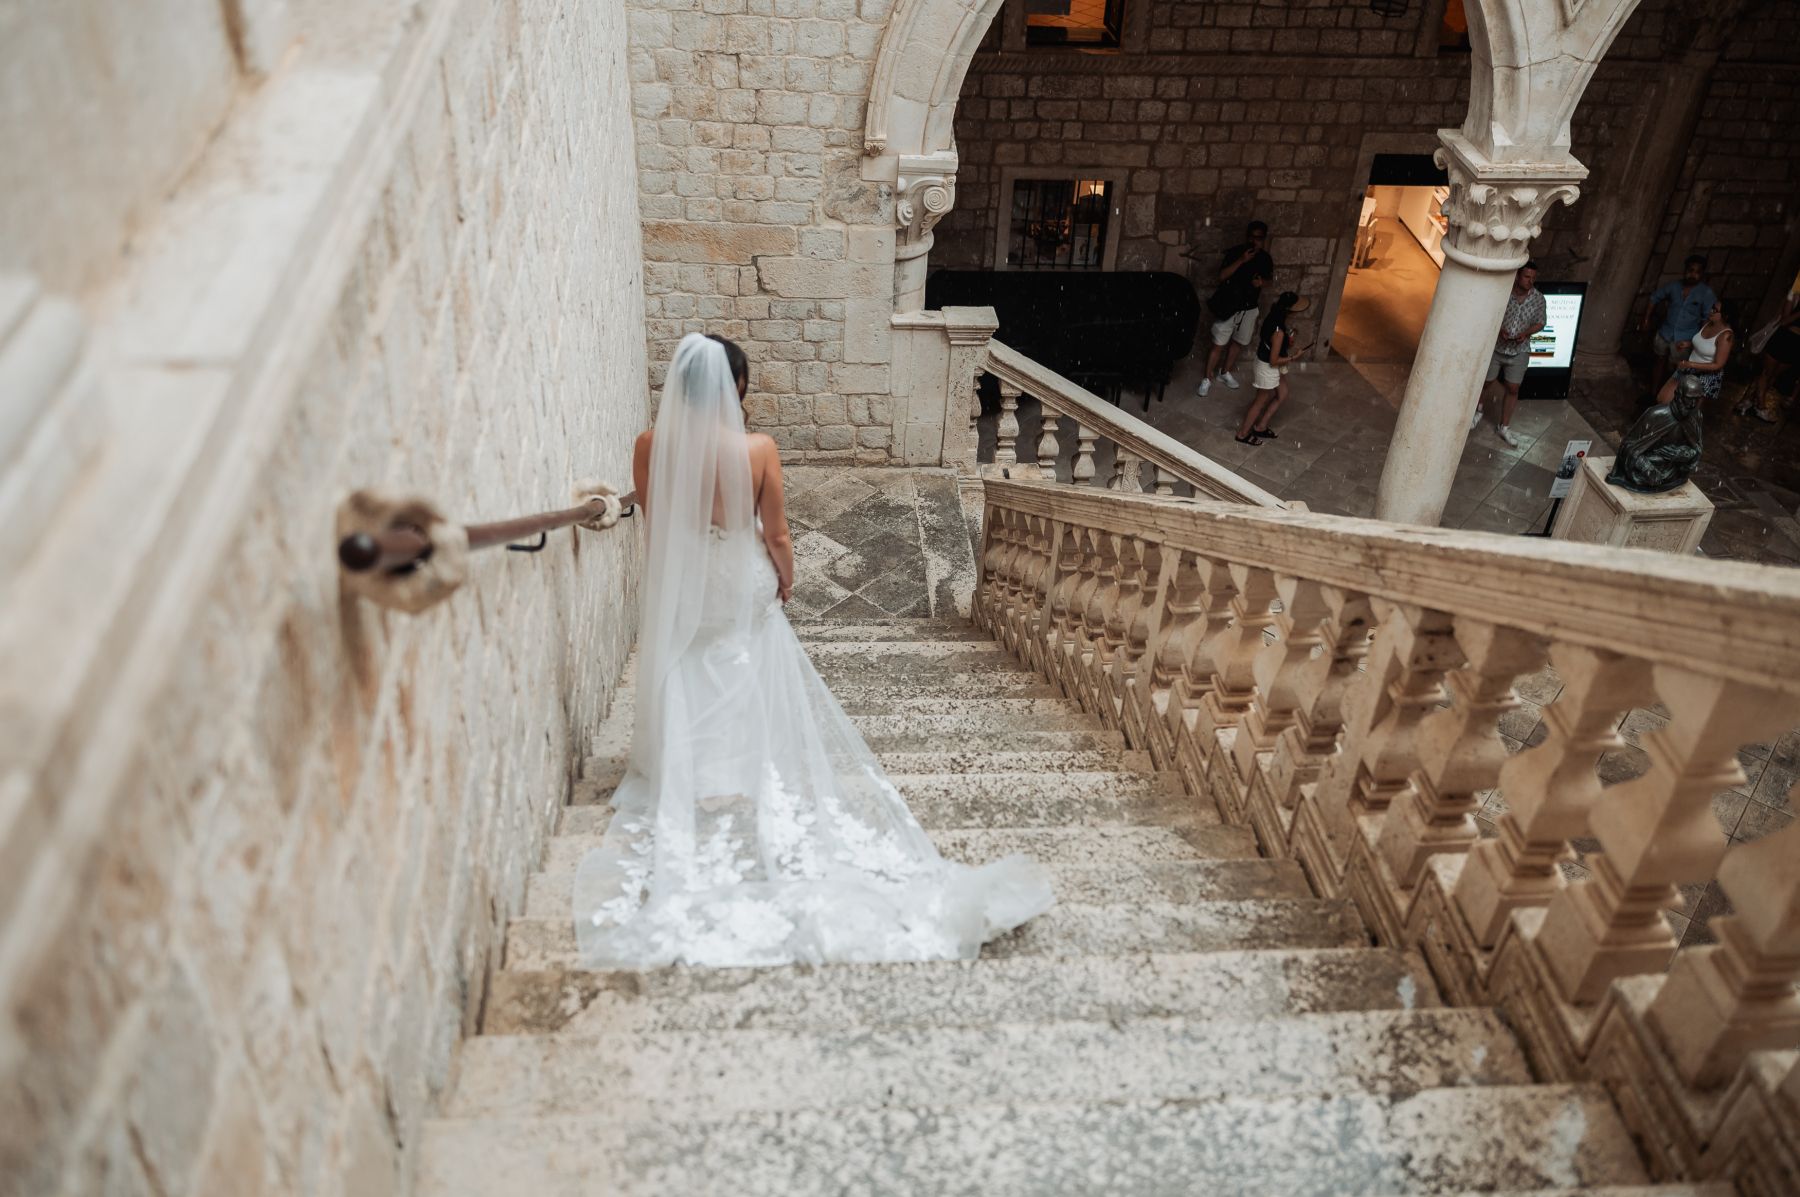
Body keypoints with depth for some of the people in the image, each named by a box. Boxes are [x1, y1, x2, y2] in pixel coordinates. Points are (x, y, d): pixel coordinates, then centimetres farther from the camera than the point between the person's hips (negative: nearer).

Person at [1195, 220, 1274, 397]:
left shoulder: (1266, 259, -1)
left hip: (1250, 308, 4)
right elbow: (1222, 276, -19)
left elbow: (1268, 280, 11)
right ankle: (1207, 379, 9)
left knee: (1237, 342, 17)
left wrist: (1261, 282, -13)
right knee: (1219, 344, -1)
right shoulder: (1235, 252, -13)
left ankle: (1225, 372, 36)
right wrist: (1241, 260, -29)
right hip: (1228, 306, -4)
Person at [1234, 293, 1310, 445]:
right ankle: (1243, 434, 29)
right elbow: (1274, 361, -27)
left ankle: (1260, 427, 35)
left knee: (1282, 396, 23)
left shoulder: (1273, 317, -9)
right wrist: (1294, 357, -16)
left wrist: (1290, 349, 7)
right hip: (1269, 368, -9)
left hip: (1275, 367, 9)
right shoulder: (1279, 331, -35)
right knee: (1261, 402, 11)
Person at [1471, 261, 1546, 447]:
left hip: (1519, 351, 1)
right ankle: (1478, 411, 44)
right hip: (1495, 347, -1)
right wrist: (1499, 329, -24)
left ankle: (1505, 427, 20)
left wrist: (1525, 334, -18)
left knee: (1512, 389, 5)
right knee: (1486, 382, 14)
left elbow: (1539, 323, 1)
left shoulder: (1538, 298, -9)